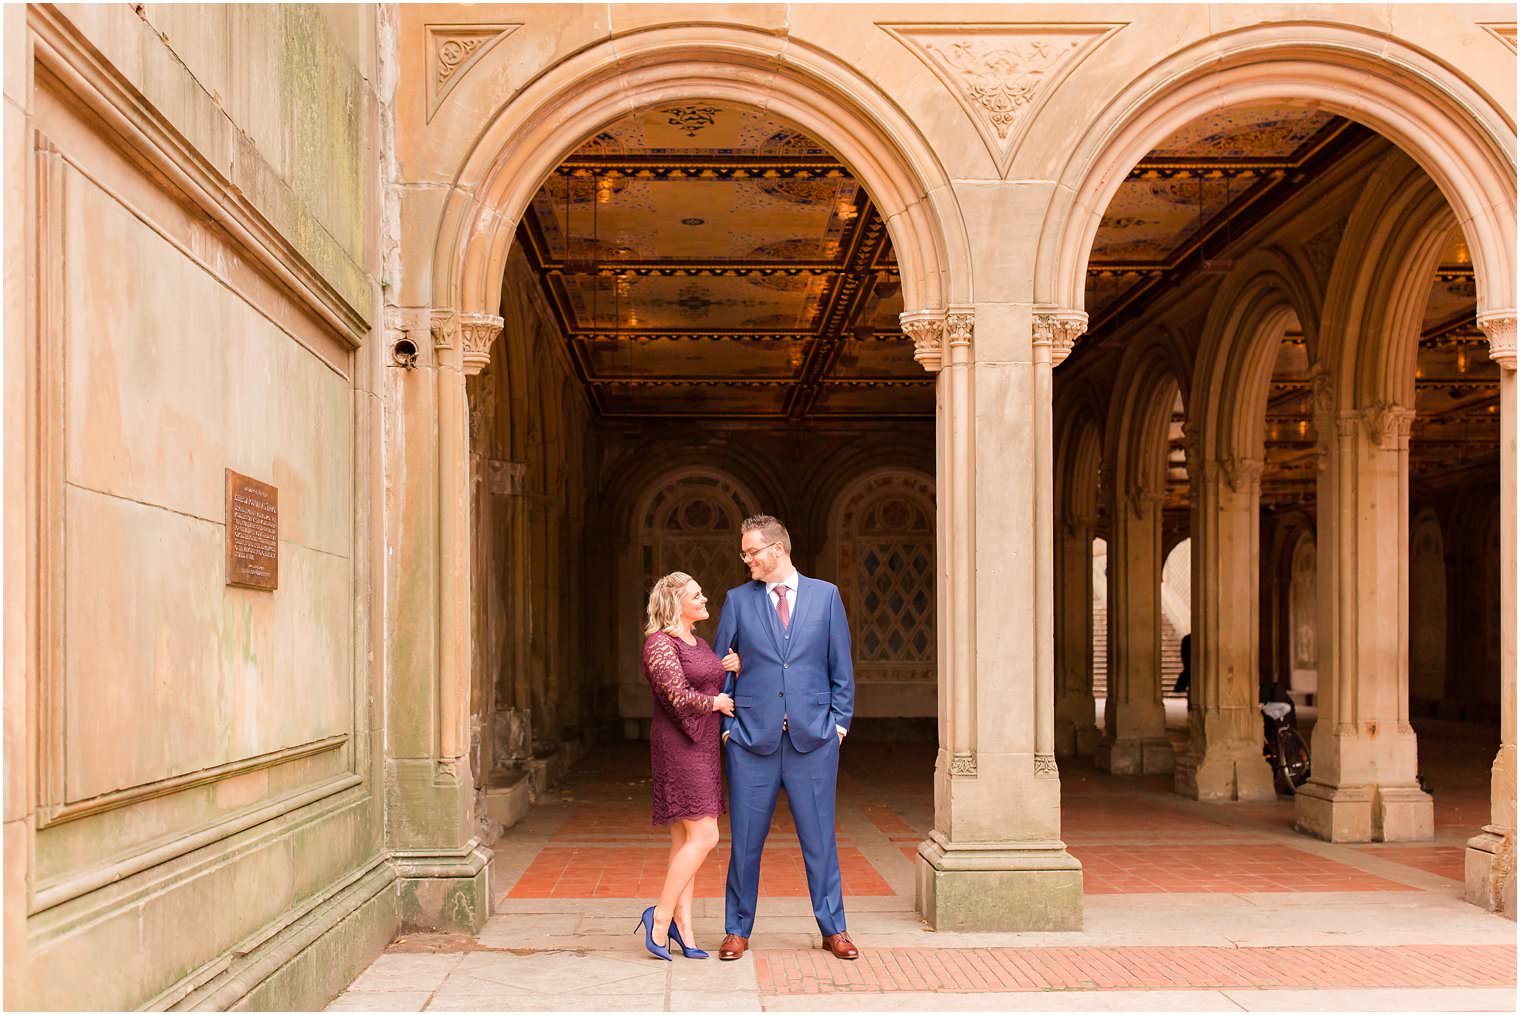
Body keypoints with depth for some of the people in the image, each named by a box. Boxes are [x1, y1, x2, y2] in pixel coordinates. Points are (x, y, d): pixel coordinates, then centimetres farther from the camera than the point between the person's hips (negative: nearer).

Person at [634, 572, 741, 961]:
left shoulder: (697, 643, 17)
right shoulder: (660, 643, -11)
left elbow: (714, 688, 22)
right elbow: (679, 696, -19)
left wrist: (730, 669, 4)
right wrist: (715, 702, -5)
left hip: (700, 747, 9)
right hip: (678, 746, -9)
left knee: (686, 840, 8)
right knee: (703, 836, -13)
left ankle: (682, 925, 11)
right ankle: (660, 916, -5)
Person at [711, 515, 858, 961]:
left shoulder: (825, 595, 6)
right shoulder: (738, 600, 6)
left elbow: (841, 667, 8)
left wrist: (839, 722, 1)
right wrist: (726, 726, 2)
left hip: (813, 739, 0)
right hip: (752, 738, 1)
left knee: (820, 836, 5)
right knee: (745, 840, 5)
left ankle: (833, 928, 18)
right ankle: (738, 930, 18)